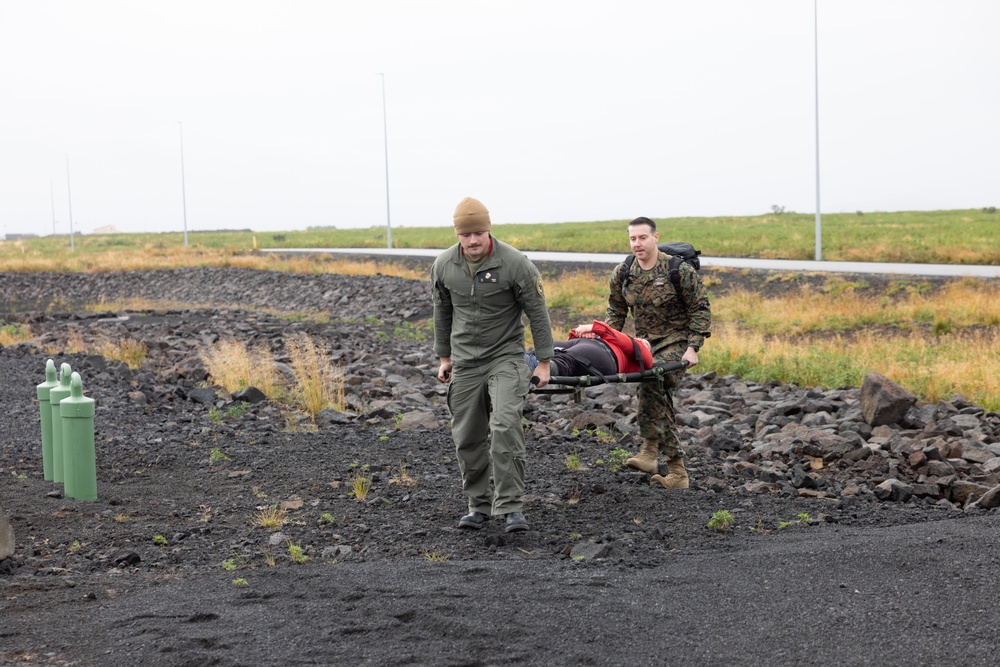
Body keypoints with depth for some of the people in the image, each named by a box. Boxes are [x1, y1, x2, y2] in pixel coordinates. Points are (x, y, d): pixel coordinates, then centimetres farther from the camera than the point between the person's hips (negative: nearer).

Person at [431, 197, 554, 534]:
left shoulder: (515, 263, -15)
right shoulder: (443, 265, -3)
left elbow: (537, 313, -7)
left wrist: (543, 362, -4)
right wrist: (444, 357, 17)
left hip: (506, 357, -4)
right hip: (465, 361, 4)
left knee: (505, 427, -20)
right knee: (468, 437, 7)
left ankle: (511, 506, -16)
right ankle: (478, 505, 21)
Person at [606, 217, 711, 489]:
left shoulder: (679, 270, -10)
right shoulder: (622, 273, 4)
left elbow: (700, 309, -6)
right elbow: (616, 312, 15)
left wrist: (693, 347, -14)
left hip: (676, 341, -6)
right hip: (646, 343, 6)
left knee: (652, 380, -29)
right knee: (659, 400, 3)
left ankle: (650, 450, -23)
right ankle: (677, 472, 12)